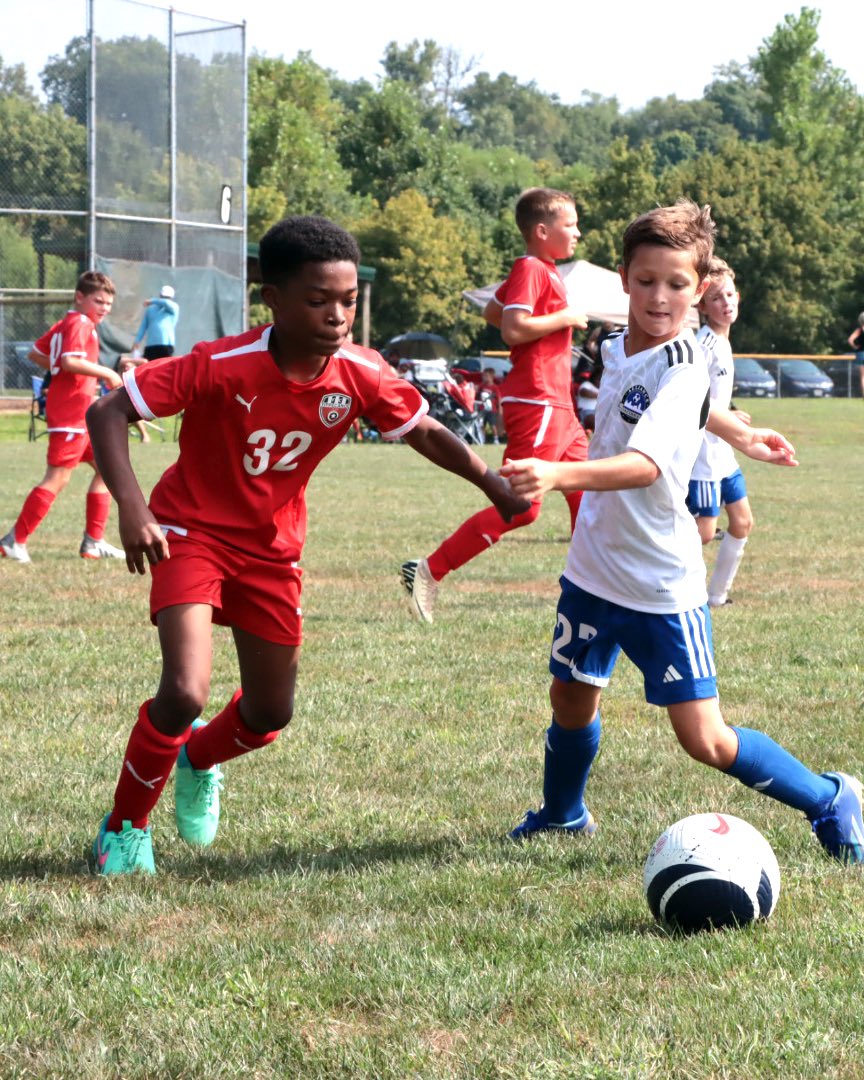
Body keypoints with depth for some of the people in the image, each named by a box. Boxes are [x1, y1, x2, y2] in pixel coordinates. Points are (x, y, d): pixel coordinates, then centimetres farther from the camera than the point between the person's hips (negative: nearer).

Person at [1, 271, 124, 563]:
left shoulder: (64, 324, 18)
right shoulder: (80, 323, -12)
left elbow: (36, 354, 22)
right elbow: (70, 361, -26)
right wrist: (106, 373, -18)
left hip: (81, 414, 11)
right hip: (70, 412, -11)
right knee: (58, 478, -10)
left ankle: (93, 540, 14)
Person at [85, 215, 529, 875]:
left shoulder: (361, 375, -16)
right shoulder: (223, 367, -28)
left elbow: (424, 432, 2)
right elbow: (108, 412, -25)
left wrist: (493, 483, -11)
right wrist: (132, 506, -38)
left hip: (272, 546, 5)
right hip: (192, 532, -5)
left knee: (271, 712, 10)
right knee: (186, 692, -22)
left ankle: (199, 760, 47)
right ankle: (125, 829, 2)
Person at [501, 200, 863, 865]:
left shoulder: (683, 369, -23)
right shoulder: (619, 347, 1)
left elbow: (644, 462, -40)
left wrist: (558, 476, -55)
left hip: (662, 586, -7)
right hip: (595, 567, 7)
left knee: (705, 740, -7)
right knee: (572, 700, 17)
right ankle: (563, 814, 45)